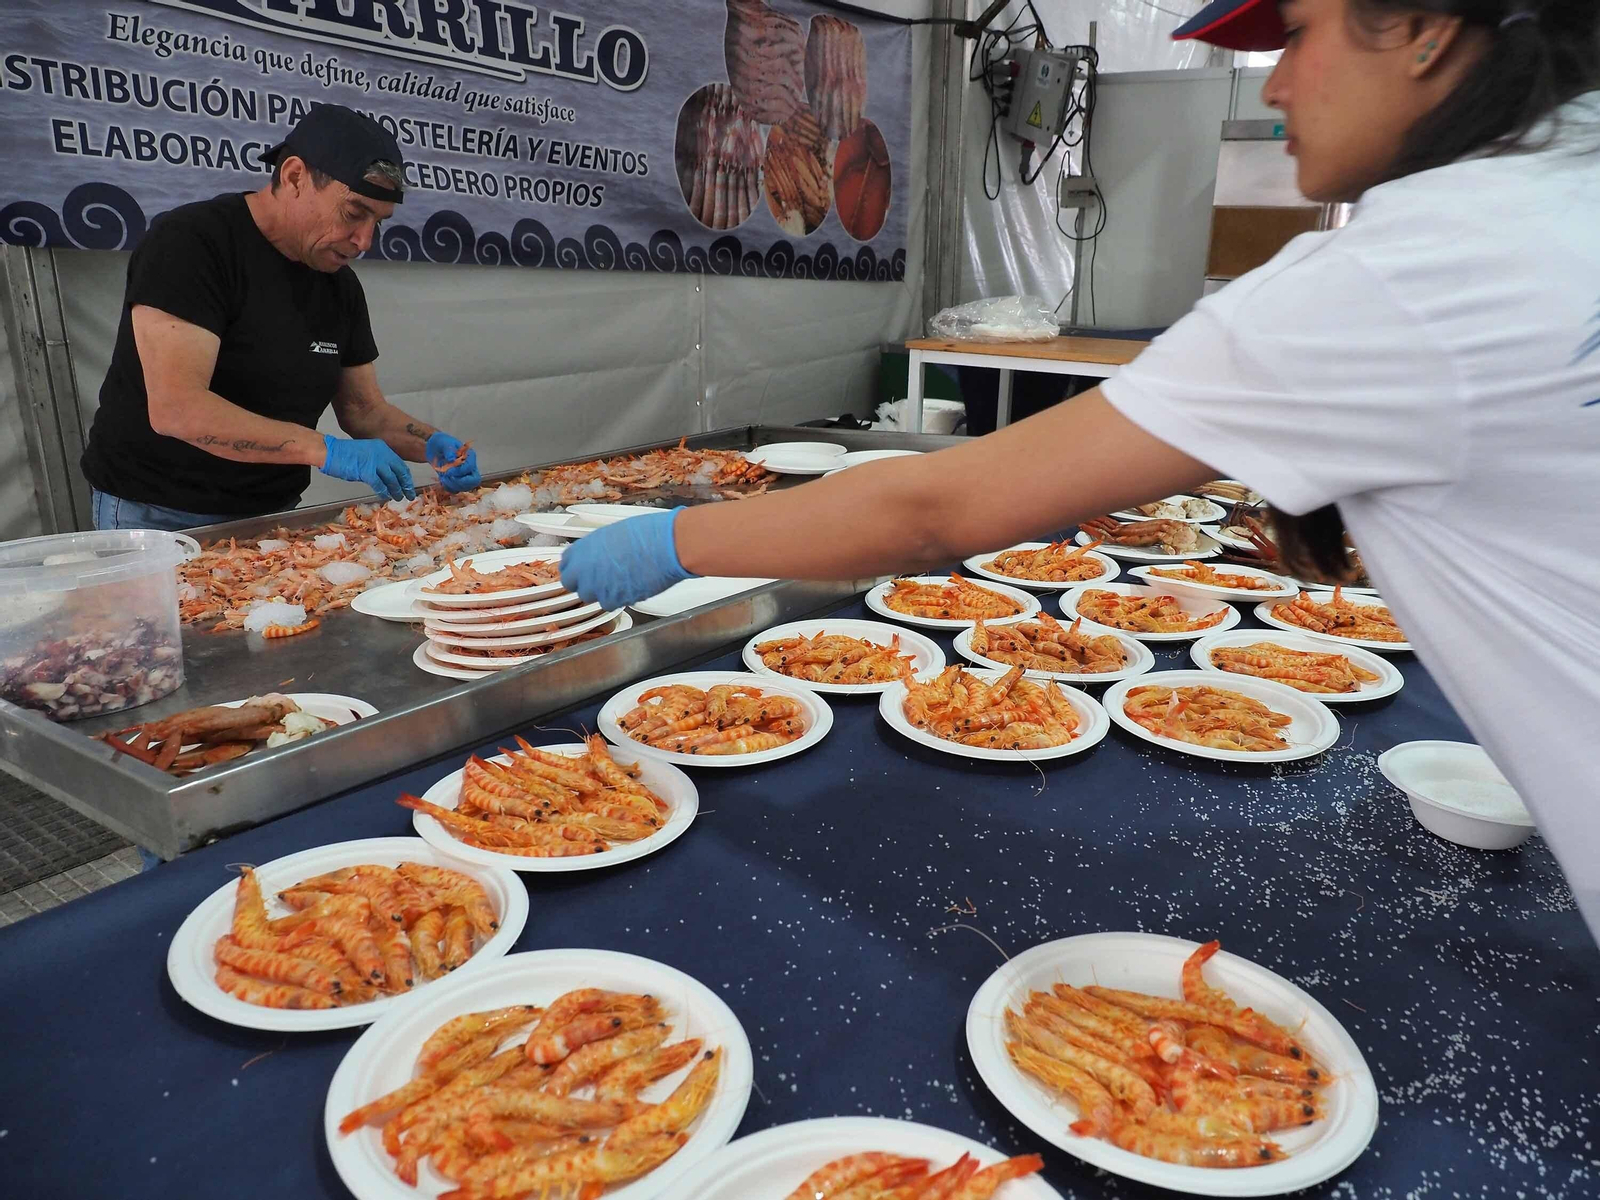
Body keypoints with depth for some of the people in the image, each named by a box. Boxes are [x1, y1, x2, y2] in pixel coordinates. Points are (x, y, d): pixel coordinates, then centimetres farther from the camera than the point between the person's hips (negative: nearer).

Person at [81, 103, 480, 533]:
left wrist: (431, 445, -11)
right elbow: (175, 409, -27)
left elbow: (364, 409, 9)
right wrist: (326, 450, -32)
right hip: (157, 513, -6)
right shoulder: (190, 242, -17)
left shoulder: (340, 285, 4)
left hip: (274, 514, 6)